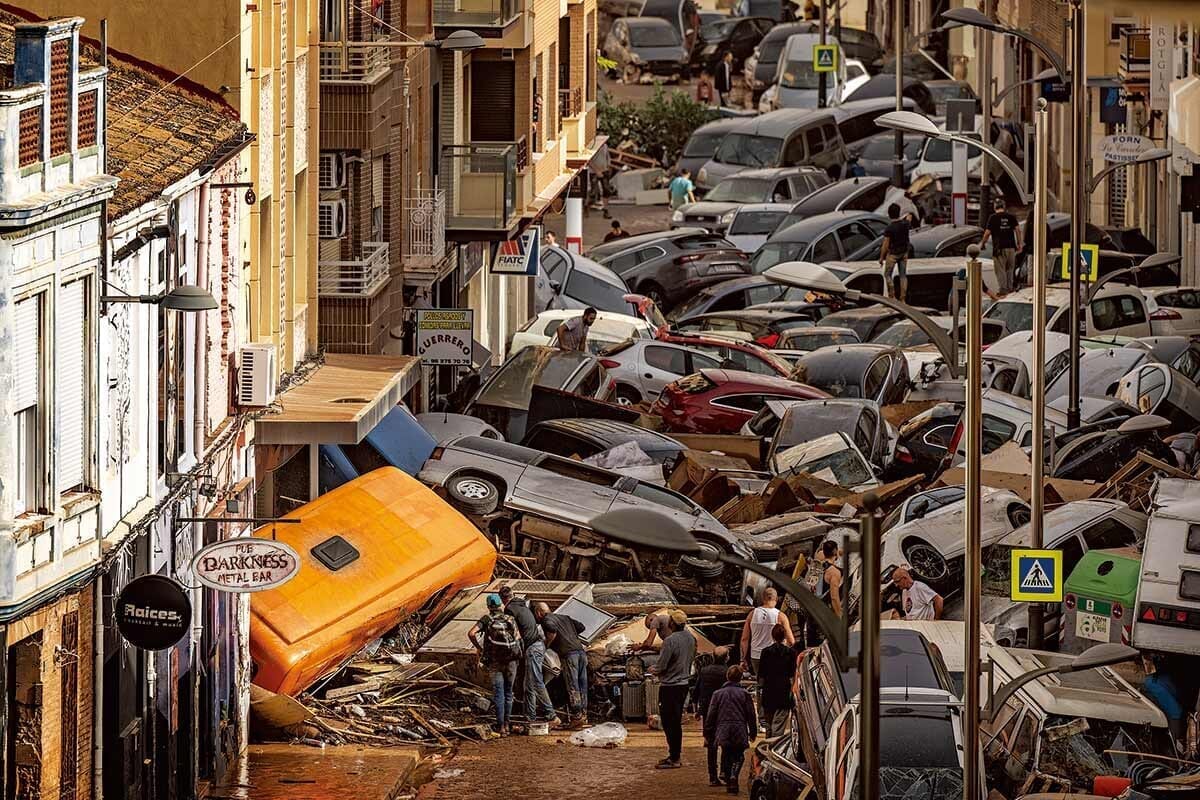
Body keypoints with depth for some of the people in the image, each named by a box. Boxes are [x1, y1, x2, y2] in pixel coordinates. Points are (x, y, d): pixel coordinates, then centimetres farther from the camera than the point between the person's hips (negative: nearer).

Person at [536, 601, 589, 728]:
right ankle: (583, 715, 9)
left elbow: (552, 630, -17)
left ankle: (577, 716, -11)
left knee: (572, 687, -7)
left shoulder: (546, 620, 4)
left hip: (569, 654, -7)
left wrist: (547, 645, -4)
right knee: (582, 686, 9)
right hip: (581, 652, 7)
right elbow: (581, 627, 25)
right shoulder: (564, 617, 26)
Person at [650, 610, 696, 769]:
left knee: (669, 722, -3)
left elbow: (662, 665, -18)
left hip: (670, 685, -8)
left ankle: (674, 759, -2)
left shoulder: (670, 641, -21)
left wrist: (654, 670, 5)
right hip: (684, 683, 8)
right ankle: (675, 755, 23)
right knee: (676, 721, 17)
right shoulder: (691, 639, 5)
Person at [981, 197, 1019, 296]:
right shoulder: (1011, 217, 5)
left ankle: (1002, 290, -4)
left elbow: (987, 233, -3)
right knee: (1010, 269, 15)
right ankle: (1010, 288, 20)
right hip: (1011, 247, 4)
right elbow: (1017, 230, 1)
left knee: (1000, 270, 0)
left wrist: (982, 243, 12)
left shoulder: (993, 218, -4)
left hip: (999, 248, -4)